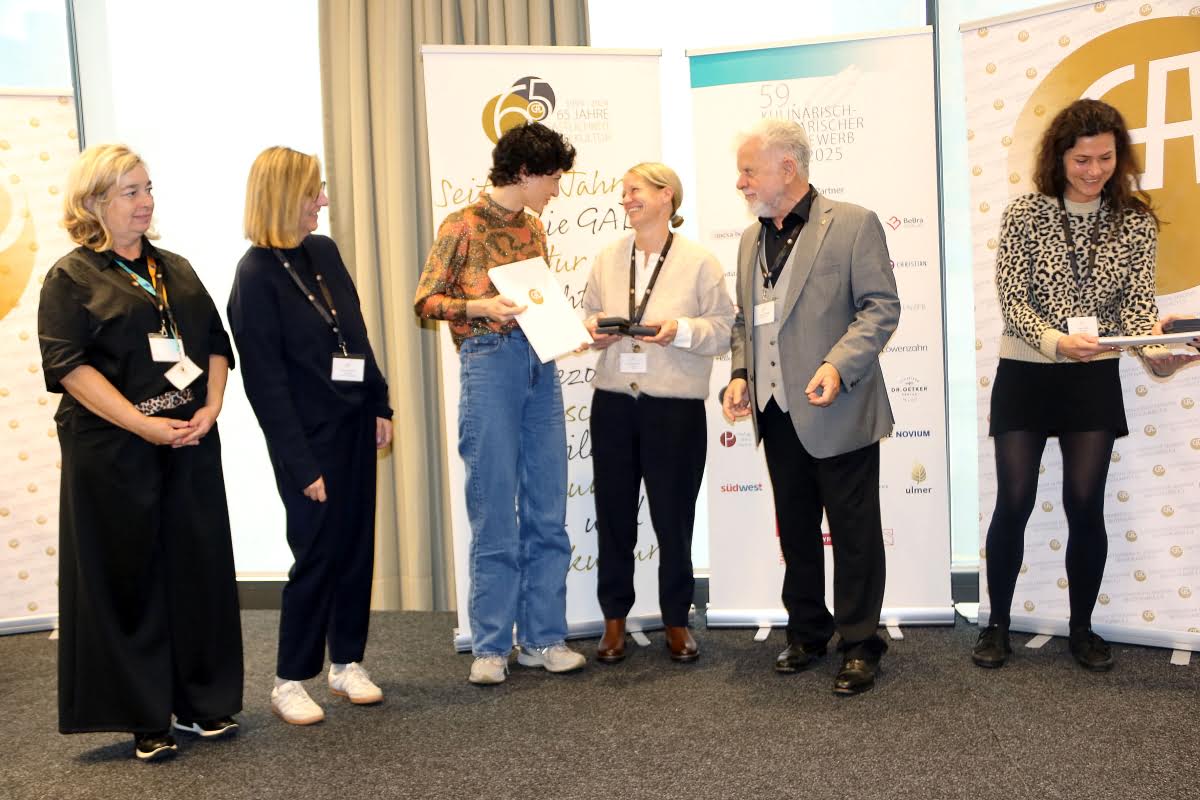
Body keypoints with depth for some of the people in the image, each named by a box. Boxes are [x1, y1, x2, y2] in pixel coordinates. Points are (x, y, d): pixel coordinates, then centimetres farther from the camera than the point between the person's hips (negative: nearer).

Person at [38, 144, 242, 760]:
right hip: (113, 453, -5)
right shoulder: (71, 277, -1)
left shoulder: (176, 269, 16)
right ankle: (144, 718, 14)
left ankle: (202, 702, 22)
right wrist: (142, 424, -18)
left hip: (190, 444, 5)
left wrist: (210, 410, -3)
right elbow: (68, 364, -11)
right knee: (130, 576, 2)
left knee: (199, 567, 7)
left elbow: (216, 344, 14)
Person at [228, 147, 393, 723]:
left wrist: (379, 407, 10)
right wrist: (302, 464, -15)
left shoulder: (325, 252, 6)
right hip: (309, 438, -6)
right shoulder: (255, 273, -13)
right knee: (318, 555, 0)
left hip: (354, 426, 6)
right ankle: (290, 681, 16)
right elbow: (264, 379, -14)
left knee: (357, 547, 11)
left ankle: (347, 663, 26)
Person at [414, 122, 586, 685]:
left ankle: (543, 638, 16)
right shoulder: (463, 226, -2)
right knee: (494, 515, -3)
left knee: (547, 511, 6)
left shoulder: (533, 227, 16)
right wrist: (479, 307, -18)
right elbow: (424, 300, -4)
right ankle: (491, 646, 10)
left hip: (540, 367, 6)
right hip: (489, 364, -6)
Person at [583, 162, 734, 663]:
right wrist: (595, 332, -6)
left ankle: (676, 621, 21)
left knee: (673, 515, 4)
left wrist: (682, 330, -18)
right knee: (613, 512, 7)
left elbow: (724, 329, -2)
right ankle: (614, 620, 21)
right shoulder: (607, 259, 10)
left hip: (675, 406, -3)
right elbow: (588, 315, 15)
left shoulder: (699, 261, -1)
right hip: (613, 401, 3)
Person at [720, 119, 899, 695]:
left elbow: (881, 307, -11)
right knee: (795, 531, 15)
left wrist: (838, 365, -24)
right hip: (777, 411, 7)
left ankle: (859, 645, 15)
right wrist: (741, 374, 4)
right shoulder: (751, 239, 14)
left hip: (838, 412, -6)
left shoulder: (853, 225, -6)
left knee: (853, 533, 3)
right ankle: (807, 632, 29)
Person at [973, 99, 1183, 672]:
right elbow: (1012, 302, -12)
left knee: (1085, 505, 3)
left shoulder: (1135, 221, 0)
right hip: (1026, 376, -1)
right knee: (1014, 502, 0)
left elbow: (1137, 302, -6)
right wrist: (1055, 341, -30)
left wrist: (1156, 349, -27)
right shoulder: (1025, 215, -7)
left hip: (1095, 380, 2)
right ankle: (997, 625, 16)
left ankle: (1082, 629, 20)